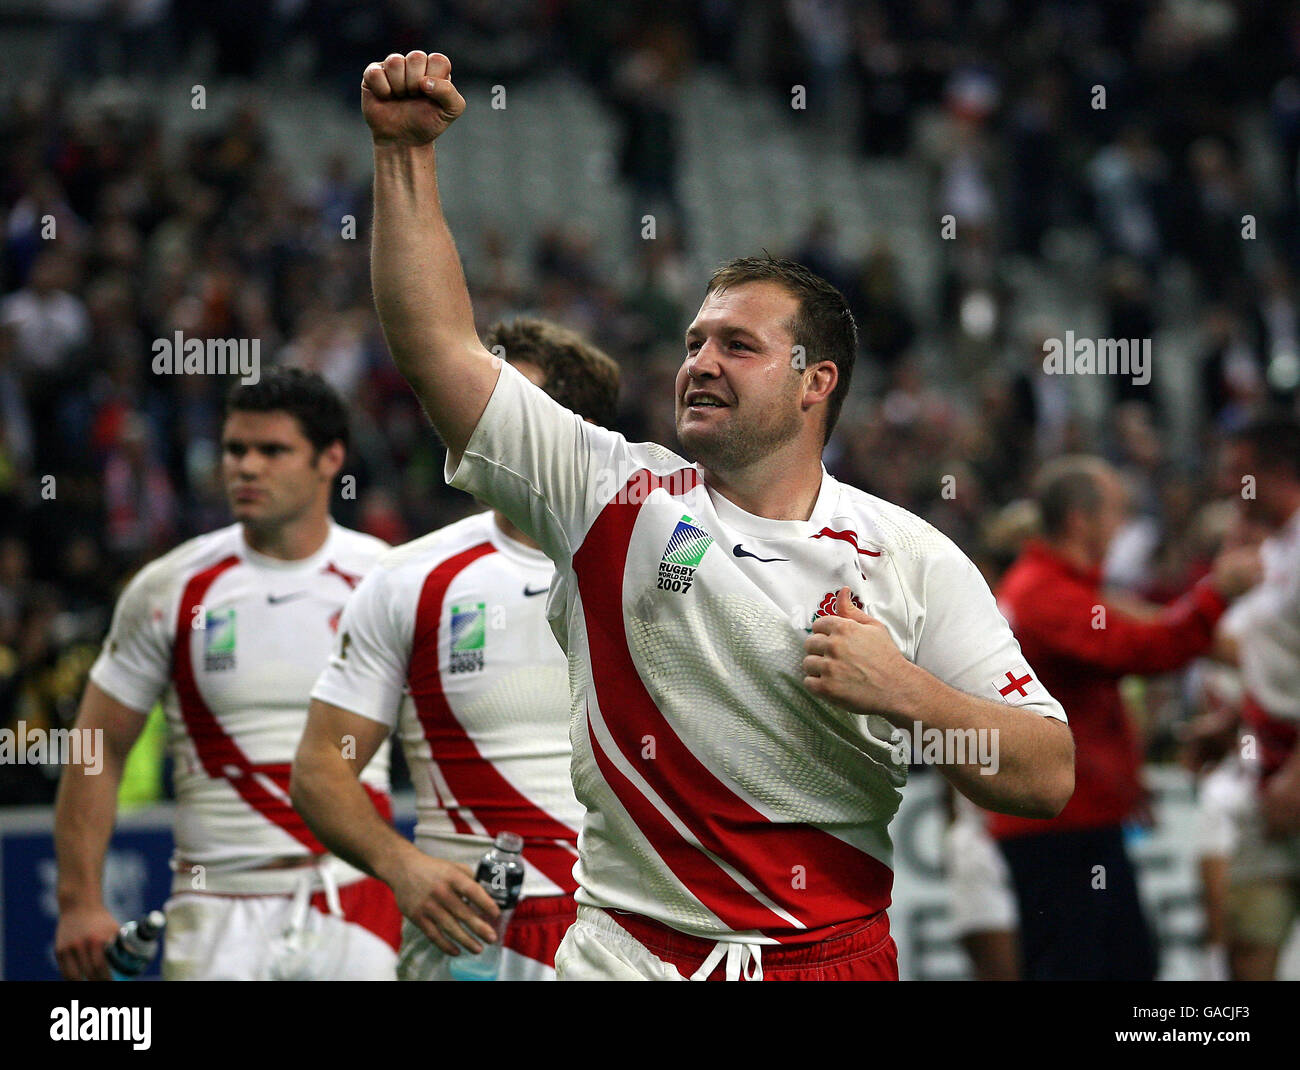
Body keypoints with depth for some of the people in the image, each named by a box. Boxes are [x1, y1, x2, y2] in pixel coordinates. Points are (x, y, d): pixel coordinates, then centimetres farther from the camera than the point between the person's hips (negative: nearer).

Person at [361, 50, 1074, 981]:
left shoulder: (914, 562, 0)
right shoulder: (613, 492, 2)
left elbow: (1048, 778, -3)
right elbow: (441, 344, -3)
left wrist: (904, 693, -17)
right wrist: (404, 151, -8)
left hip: (833, 957, 0)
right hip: (624, 953, 1)